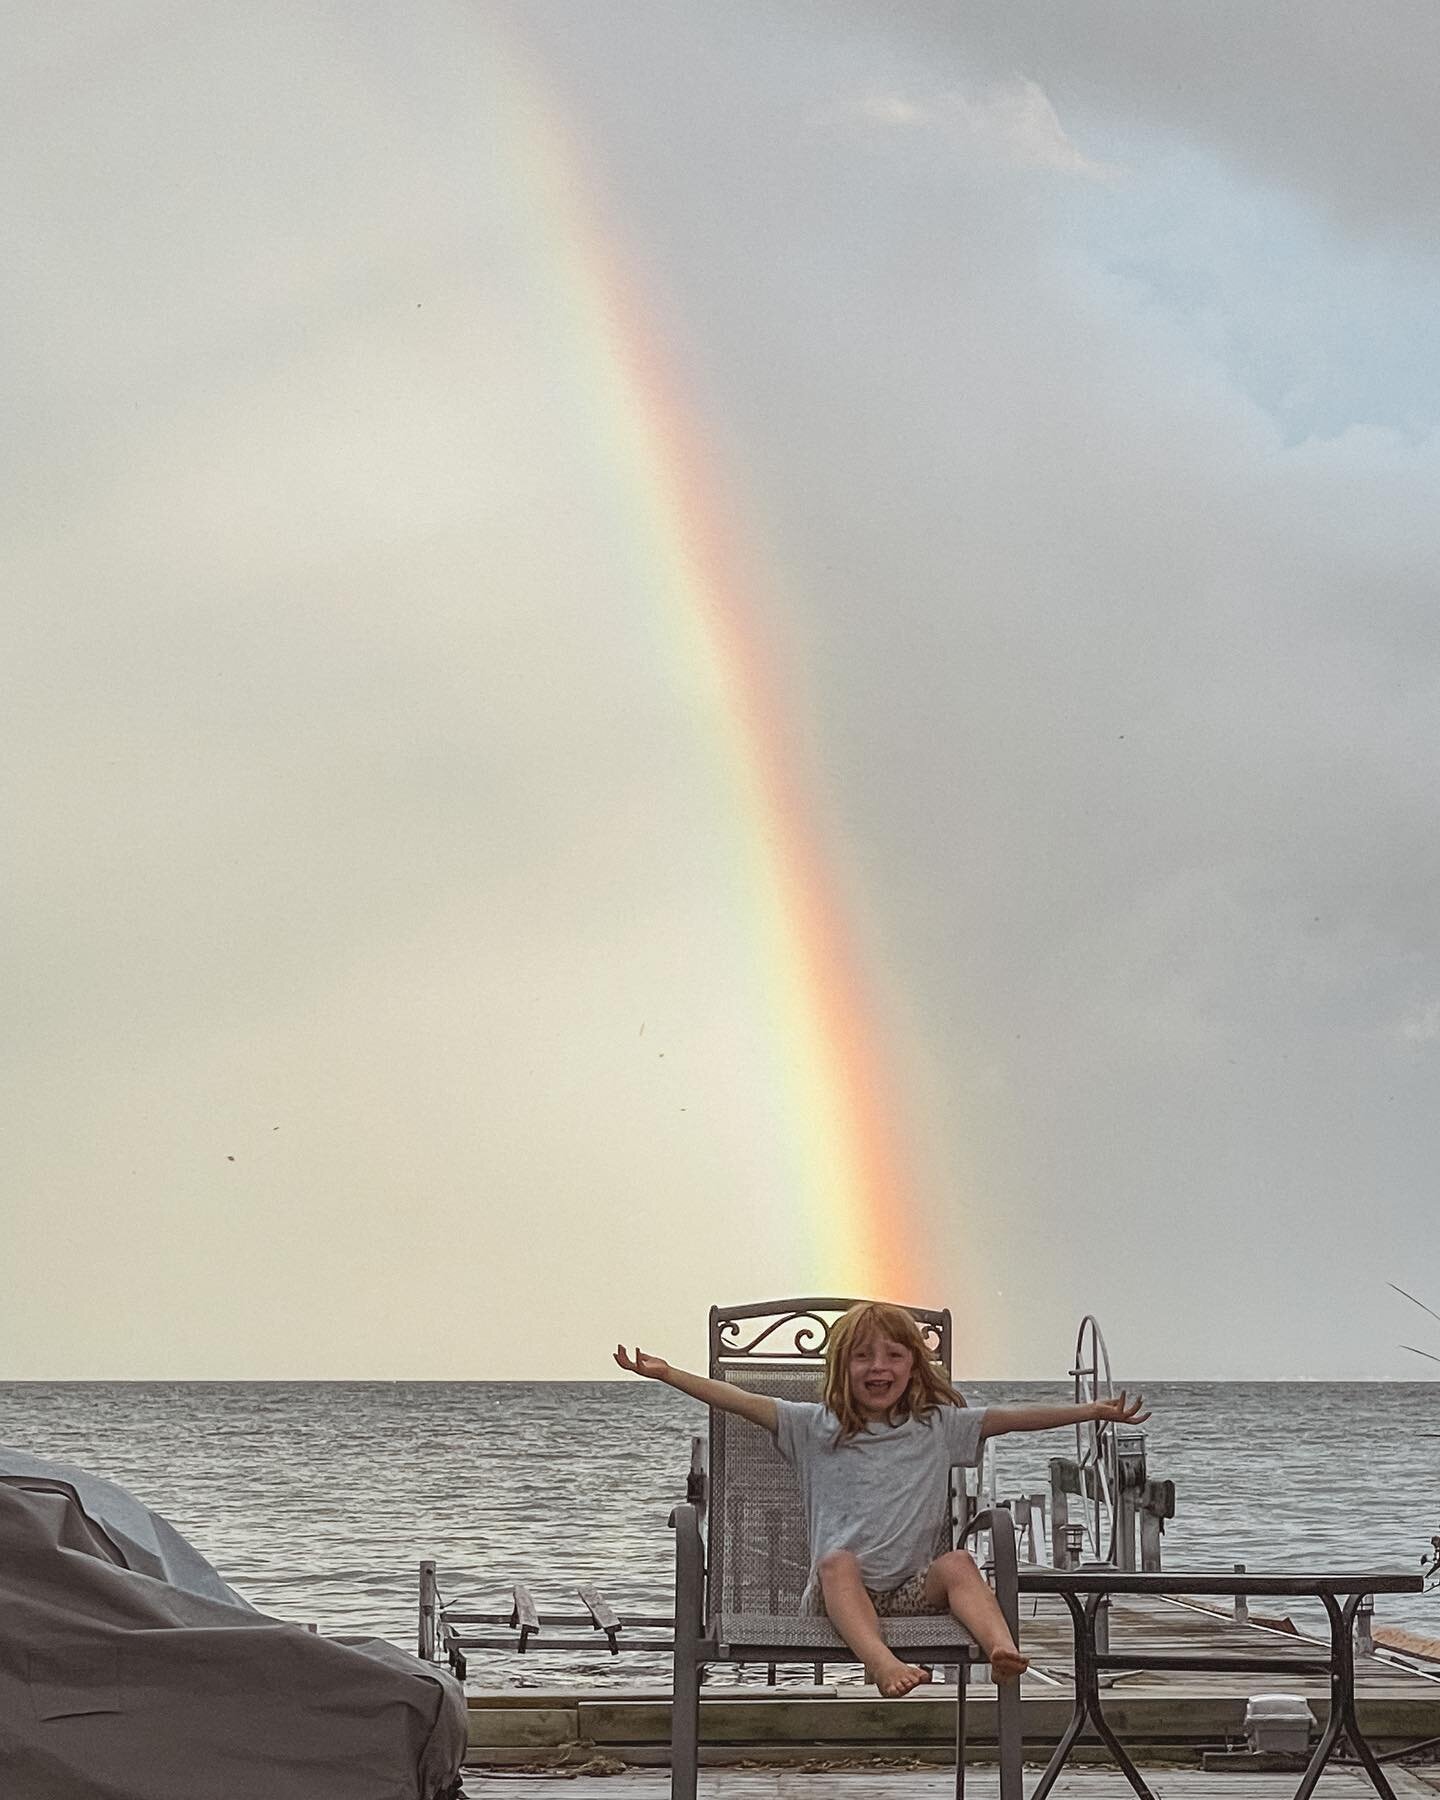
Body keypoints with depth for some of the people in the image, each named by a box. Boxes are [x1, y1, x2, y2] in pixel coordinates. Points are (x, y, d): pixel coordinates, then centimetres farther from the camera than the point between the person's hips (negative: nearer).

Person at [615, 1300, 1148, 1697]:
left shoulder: (937, 1425, 13)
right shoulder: (817, 1426, 11)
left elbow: (1011, 1417, 8)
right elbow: (743, 1402, 4)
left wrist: (1093, 1412, 2)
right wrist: (667, 1375, -5)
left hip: (915, 1588, 1)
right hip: (842, 1594, -1)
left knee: (957, 1562, -28)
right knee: (838, 1561, -33)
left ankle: (1004, 1651, -53)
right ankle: (883, 1663, -59)